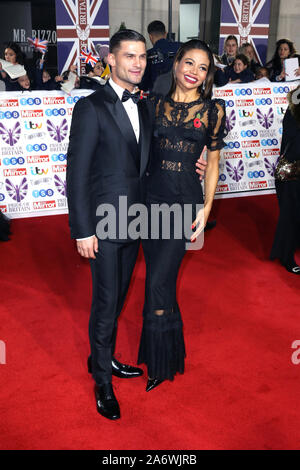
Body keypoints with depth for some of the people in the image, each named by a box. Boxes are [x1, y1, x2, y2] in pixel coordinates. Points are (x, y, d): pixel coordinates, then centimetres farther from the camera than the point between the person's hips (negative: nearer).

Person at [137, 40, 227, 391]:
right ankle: (168, 349, 33)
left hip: (185, 202, -3)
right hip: (151, 198, 3)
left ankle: (161, 362, 15)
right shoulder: (155, 105, 7)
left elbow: (213, 162, 3)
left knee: (158, 283, -6)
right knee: (160, 280, 11)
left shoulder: (213, 109, 1)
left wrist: (207, 208, -1)